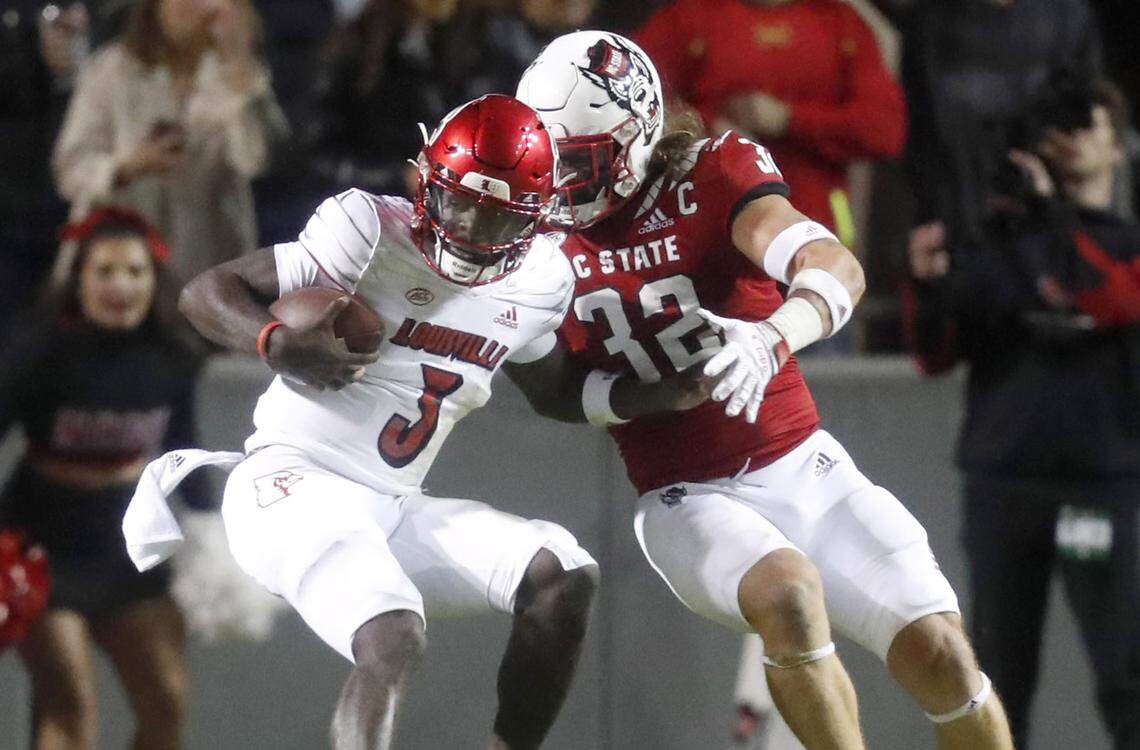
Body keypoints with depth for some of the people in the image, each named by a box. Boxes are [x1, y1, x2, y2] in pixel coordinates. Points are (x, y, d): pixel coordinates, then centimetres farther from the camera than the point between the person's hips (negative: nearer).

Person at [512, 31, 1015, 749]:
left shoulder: (713, 176, -11)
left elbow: (838, 269, -26)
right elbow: (552, 391, -1)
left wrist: (771, 338, -48)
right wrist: (662, 393, -19)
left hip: (802, 468, 0)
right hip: (687, 501, 0)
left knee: (939, 654, -11)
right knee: (788, 593, -32)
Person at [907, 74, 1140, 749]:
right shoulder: (996, 244, 13)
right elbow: (937, 358, 6)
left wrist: (1053, 214, -19)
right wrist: (929, 289, -13)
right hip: (1001, 482, 2)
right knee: (1001, 676, 4)